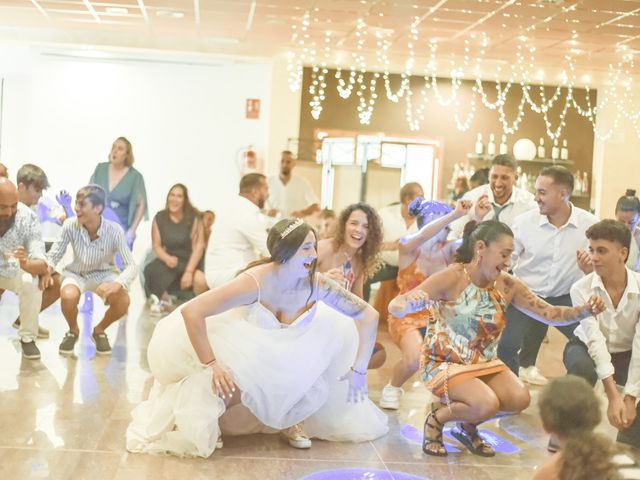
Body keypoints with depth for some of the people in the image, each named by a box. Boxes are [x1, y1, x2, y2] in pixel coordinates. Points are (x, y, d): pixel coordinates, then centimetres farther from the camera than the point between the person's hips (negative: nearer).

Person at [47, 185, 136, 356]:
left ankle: (99, 330, 6)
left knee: (123, 301, -28)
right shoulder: (70, 225, -21)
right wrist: (47, 269, -32)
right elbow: (54, 255, -8)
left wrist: (118, 284, -44)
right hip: (76, 273, 0)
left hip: (102, 275, 0)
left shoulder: (114, 230, -23)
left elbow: (130, 266, -24)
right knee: (68, 297, -34)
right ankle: (73, 330, 3)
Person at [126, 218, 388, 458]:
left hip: (284, 357, 4)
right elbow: (191, 312, -38)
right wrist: (212, 365, -38)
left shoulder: (317, 285, -23)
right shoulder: (255, 282, -34)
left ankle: (288, 418, 9)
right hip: (244, 351, -4)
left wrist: (358, 370, -17)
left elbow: (369, 315, -14)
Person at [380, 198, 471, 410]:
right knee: (415, 357, -31)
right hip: (407, 317, -4)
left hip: (437, 318, 4)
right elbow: (423, 236, -30)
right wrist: (455, 214, -36)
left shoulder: (447, 249, 4)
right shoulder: (408, 246, -8)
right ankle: (392, 387, 4)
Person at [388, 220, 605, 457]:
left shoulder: (508, 285, -5)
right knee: (487, 405, -29)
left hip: (484, 363, 6)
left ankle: (467, 426, 11)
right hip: (443, 362, -6)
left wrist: (585, 310, -22)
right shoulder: (451, 278, -21)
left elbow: (549, 314, -4)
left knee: (520, 399, -17)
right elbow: (395, 306, -25)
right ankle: (436, 419, 2)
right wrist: (412, 303, -49)